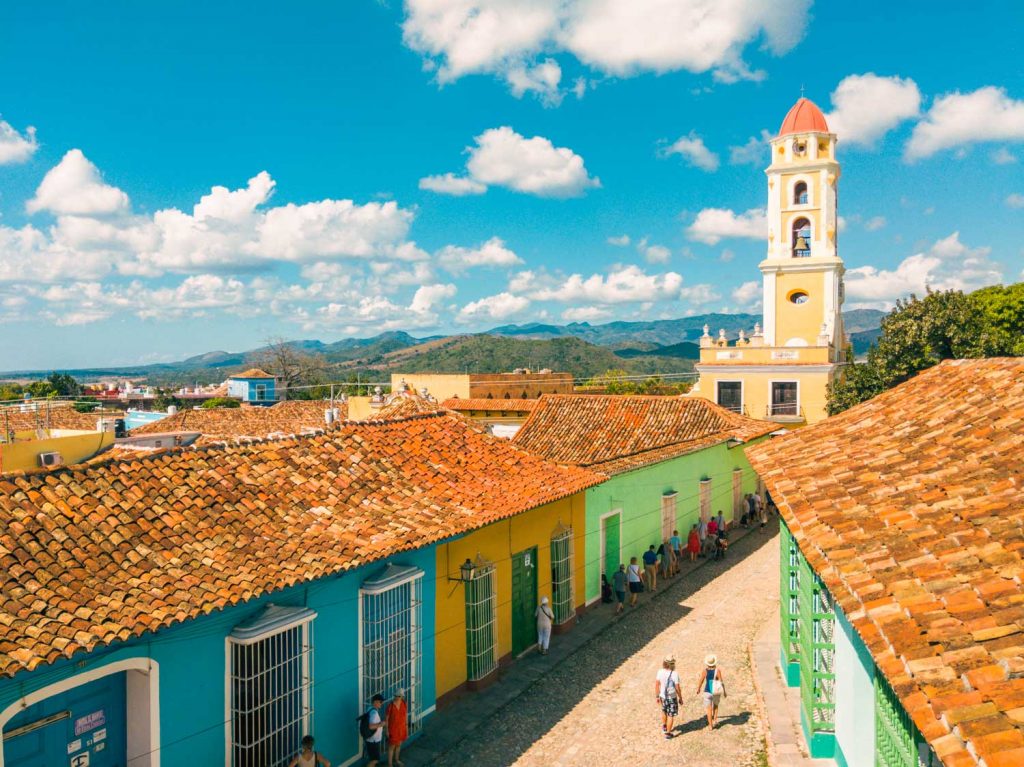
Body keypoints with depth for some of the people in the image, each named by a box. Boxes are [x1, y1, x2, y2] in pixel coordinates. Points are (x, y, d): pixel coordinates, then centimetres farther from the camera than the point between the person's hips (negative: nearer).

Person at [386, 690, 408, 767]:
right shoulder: (391, 706, -23)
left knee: (398, 745, 23)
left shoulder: (404, 704, -10)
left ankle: (396, 760, 44)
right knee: (392, 746, 9)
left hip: (401, 728, 5)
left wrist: (407, 728, 8)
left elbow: (406, 715, 3)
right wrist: (387, 730, -11)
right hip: (393, 729, -5)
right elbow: (386, 718, -14)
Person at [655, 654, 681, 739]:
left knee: (664, 711, 31)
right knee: (671, 716, 13)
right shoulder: (675, 674, -27)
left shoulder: (660, 672, -14)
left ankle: (664, 727, 46)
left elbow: (656, 685, -6)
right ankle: (667, 733, 22)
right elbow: (677, 688, -19)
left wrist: (657, 696, 8)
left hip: (663, 696, 4)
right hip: (672, 697, -4)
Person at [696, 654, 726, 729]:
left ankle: (710, 725, 13)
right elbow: (721, 681, -11)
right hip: (716, 691, 1)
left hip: (707, 691, -1)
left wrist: (698, 689, 12)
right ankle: (715, 719, 20)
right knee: (715, 705, 29)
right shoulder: (717, 670, -14)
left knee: (709, 708, 11)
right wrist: (724, 691, 2)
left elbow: (701, 681, -5)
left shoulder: (705, 670, -12)